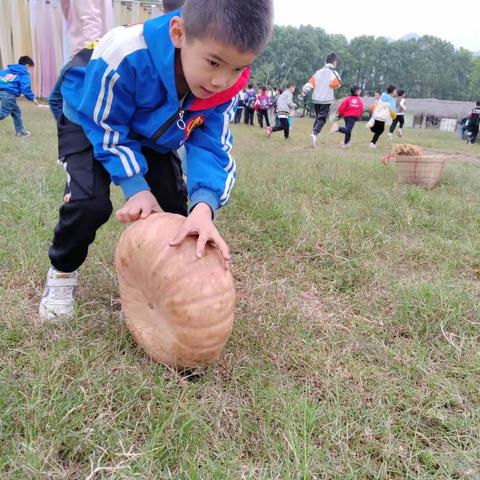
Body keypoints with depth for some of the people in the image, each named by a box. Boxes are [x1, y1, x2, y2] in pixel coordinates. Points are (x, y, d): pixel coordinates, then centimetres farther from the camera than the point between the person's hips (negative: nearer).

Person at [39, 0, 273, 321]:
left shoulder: (227, 84, -28)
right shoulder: (126, 55, -41)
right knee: (90, 202, -22)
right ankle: (62, 271, 8)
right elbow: (107, 130, -28)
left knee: (173, 202, -6)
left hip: (152, 132, 4)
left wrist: (204, 205, -46)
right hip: (92, 120, -4)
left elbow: (210, 146, -27)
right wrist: (136, 188, -34)